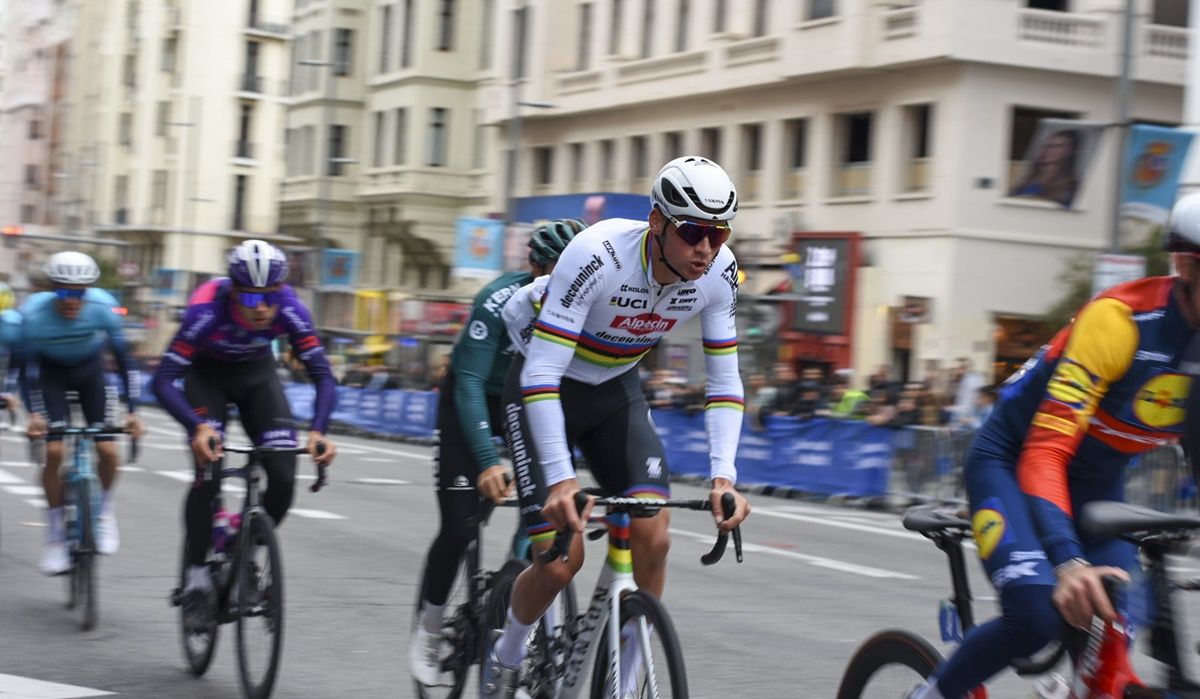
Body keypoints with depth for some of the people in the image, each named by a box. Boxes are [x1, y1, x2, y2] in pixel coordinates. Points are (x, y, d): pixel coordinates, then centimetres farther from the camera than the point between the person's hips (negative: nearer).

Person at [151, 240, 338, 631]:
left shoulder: (289, 310, -31)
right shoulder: (207, 309, -37)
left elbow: (323, 376, -28)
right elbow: (164, 379, -39)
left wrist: (318, 431, -45)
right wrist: (197, 427, -55)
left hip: (257, 374, 2)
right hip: (207, 374, -2)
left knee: (283, 477, -12)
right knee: (209, 475, -20)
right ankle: (197, 577, -3)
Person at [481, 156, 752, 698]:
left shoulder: (719, 273, -19)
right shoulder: (598, 256, -34)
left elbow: (724, 380, -11)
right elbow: (541, 375, -36)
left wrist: (723, 476, -24)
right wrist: (561, 480, -44)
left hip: (615, 389, 5)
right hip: (544, 388, -4)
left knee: (652, 538, -14)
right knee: (562, 560, -12)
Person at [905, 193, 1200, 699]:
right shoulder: (1122, 320, -30)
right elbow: (1044, 452, -34)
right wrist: (1068, 562, -48)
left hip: (1096, 482, 6)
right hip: (1012, 460, -6)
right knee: (1038, 614, -28)